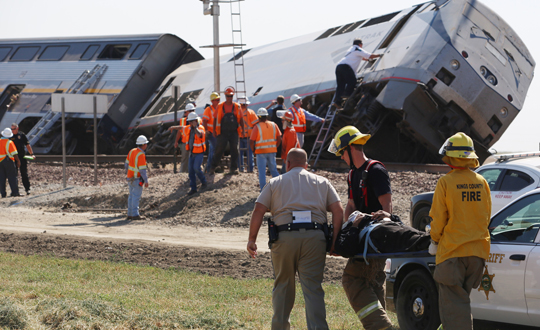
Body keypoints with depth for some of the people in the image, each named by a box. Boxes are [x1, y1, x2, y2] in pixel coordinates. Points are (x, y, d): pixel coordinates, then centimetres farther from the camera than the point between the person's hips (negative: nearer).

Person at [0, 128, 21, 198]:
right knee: (12, 177, 0)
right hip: (8, 160, -4)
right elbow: (14, 153, -13)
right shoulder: (9, 142, -10)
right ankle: (15, 192, -3)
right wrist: (18, 161, -4)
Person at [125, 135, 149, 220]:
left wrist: (127, 173, 26)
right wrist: (146, 181, -17)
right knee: (136, 196, -5)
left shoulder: (132, 151, 6)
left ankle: (130, 214, 15)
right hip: (137, 179, -8)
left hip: (130, 177, 8)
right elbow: (142, 169, -21)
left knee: (132, 195, 13)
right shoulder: (141, 155, -19)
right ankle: (135, 214, -6)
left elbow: (127, 164, 14)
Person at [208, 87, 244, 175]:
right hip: (223, 132, -1)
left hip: (234, 132, 1)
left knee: (234, 150, -1)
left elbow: (240, 119, 12)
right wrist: (214, 130, 3)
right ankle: (213, 167, 10)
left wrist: (243, 130, 4)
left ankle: (233, 168, 6)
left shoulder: (237, 107, 8)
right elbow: (215, 119, 9)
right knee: (219, 150, 0)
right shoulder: (220, 106, 6)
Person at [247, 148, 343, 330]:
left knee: (283, 284, 15)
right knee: (313, 287, -3)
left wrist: (252, 239, 8)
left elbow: (258, 210, 4)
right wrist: (334, 240, 5)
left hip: (284, 238, 0)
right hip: (314, 237, 0)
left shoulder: (275, 183, 15)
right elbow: (338, 211, 6)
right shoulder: (322, 183, 18)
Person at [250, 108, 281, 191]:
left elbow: (251, 141, -11)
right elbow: (279, 139, 4)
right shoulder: (273, 125, 4)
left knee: (262, 172, 2)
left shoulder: (257, 127, -9)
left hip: (261, 151, -4)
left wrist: (254, 150, 4)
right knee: (273, 170, 17)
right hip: (272, 151, 4)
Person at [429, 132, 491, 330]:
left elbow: (437, 219, -8)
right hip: (478, 251, 6)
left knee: (452, 304, -3)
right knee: (461, 298, 18)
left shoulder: (446, 183, -11)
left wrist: (435, 240, 9)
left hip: (452, 250, -5)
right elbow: (486, 217, 13)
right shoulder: (481, 182, 5)